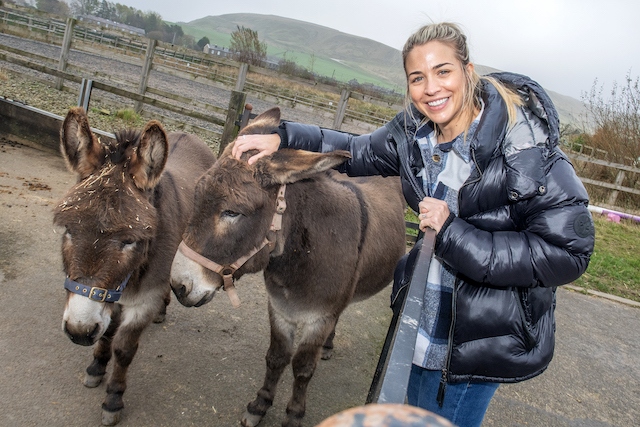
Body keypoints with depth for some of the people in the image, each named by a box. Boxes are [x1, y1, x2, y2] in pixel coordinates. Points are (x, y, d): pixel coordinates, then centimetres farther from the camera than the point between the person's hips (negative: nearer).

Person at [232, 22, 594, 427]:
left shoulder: (527, 145, -25)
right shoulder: (414, 132, -6)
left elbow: (568, 253, -25)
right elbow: (358, 151, 10)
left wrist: (454, 233, -29)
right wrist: (282, 138, 1)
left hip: (484, 337, -6)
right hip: (422, 316, 6)